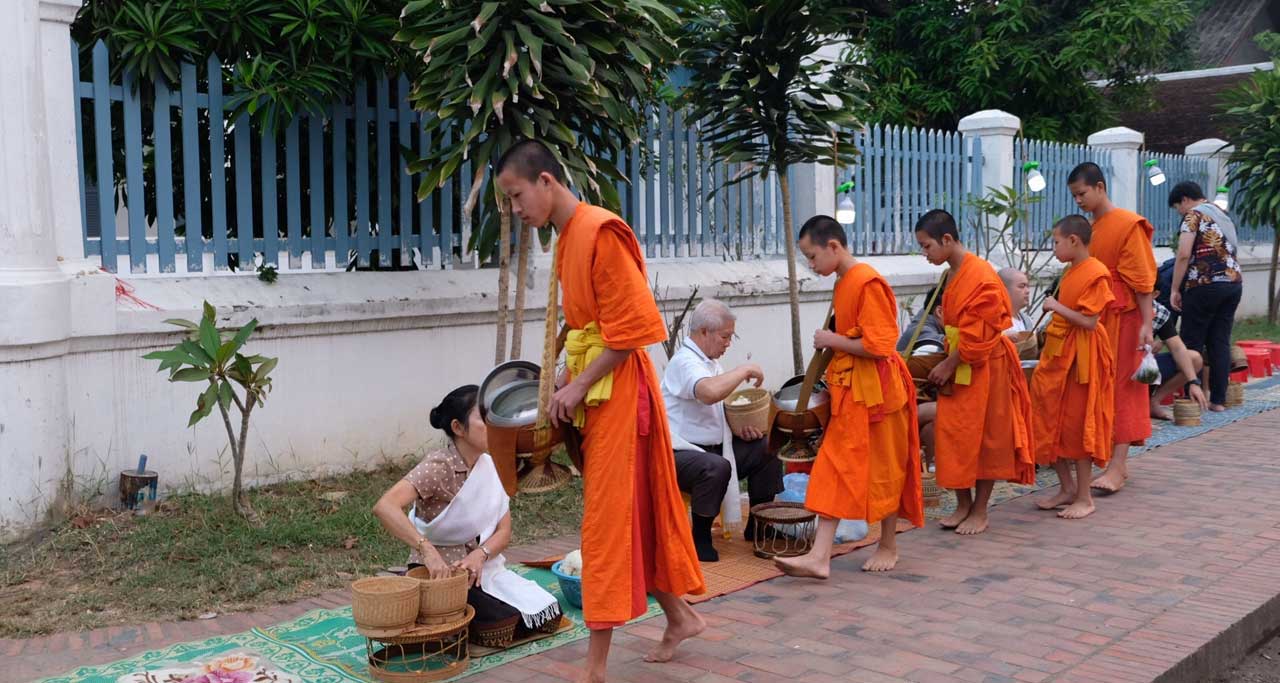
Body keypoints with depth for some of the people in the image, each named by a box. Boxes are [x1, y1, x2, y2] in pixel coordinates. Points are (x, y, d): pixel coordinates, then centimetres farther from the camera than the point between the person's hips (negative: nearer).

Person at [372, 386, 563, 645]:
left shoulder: (490, 466, 1)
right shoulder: (438, 466, -20)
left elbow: (504, 530, 0)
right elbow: (384, 507, -36)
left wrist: (480, 555, -21)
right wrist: (427, 550, -44)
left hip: (482, 565, 7)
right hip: (440, 572, -7)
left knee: (547, 615, -3)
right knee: (508, 623, -21)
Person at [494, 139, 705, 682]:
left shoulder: (601, 232, -17)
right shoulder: (567, 238, 11)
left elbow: (630, 329, -19)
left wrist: (579, 386, -15)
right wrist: (566, 382, 4)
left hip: (616, 389, -9)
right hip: (593, 389, 9)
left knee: (607, 520, -4)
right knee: (638, 509, 17)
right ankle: (679, 616, 33)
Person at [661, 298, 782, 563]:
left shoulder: (711, 361, 14)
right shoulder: (685, 362, -19)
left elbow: (722, 406, 24)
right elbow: (710, 392, -40)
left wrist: (743, 426, 2)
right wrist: (745, 370, -24)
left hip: (712, 446, 10)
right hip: (679, 452, -10)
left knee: (767, 450, 5)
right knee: (716, 467, -38)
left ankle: (757, 527, 16)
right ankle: (700, 539, -17)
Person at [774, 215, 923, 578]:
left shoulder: (868, 282, -17)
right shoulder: (844, 283, 11)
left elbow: (878, 345, -22)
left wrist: (832, 340, -13)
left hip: (874, 390, -9)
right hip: (848, 390, 9)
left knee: (881, 468, 6)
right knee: (835, 468, 5)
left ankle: (888, 547, 23)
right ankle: (819, 556, 5)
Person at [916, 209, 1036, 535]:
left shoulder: (981, 275, -19)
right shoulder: (954, 274, 9)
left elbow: (978, 334, -20)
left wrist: (949, 365, -15)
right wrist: (947, 364, 6)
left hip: (983, 368, -8)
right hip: (957, 367, 8)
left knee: (984, 438, 3)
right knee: (951, 435, 8)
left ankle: (980, 511, 13)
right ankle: (963, 505, 20)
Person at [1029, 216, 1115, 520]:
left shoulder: (1095, 273, -16)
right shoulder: (1070, 271, 11)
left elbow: (1089, 321, -21)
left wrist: (1056, 306, -16)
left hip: (1081, 356, -9)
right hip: (1058, 352, 9)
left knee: (1078, 425, -1)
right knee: (1051, 421, 11)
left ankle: (1084, 497, 10)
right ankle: (1067, 488, 23)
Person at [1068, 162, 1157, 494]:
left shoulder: (1127, 224, -10)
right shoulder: (1089, 228, 11)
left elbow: (1142, 279, -13)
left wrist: (1146, 325, -17)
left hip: (1122, 317, -7)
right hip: (1094, 318, 7)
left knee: (1122, 387, -4)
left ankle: (1117, 466, -4)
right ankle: (1116, 461, 15)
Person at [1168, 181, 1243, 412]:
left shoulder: (1193, 216, -4)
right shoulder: (1223, 215, 21)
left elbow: (1184, 255, -14)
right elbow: (1229, 251, 22)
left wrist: (1174, 290, -11)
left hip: (1205, 284, -7)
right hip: (1234, 282, 7)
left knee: (1192, 343, 0)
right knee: (1220, 343, 8)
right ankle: (1218, 400, 8)